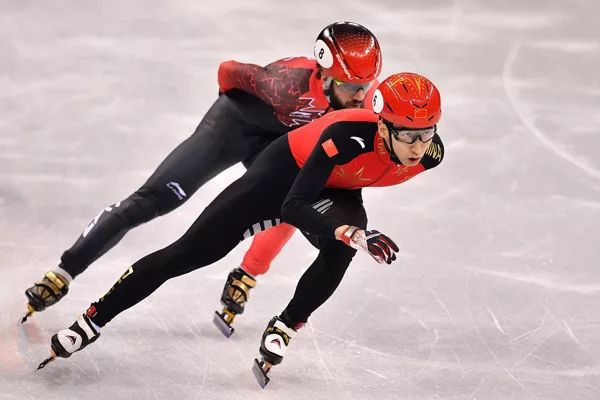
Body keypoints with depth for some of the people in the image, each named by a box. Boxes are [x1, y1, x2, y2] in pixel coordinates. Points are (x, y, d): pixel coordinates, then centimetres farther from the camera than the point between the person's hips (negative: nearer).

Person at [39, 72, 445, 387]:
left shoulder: (430, 152, -26)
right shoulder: (348, 136, -42)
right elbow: (292, 207, -43)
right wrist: (353, 233, -57)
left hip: (338, 192, 4)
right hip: (287, 171, -4)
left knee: (339, 252, -31)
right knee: (188, 253, -3)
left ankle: (284, 329, -6)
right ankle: (91, 321, 11)